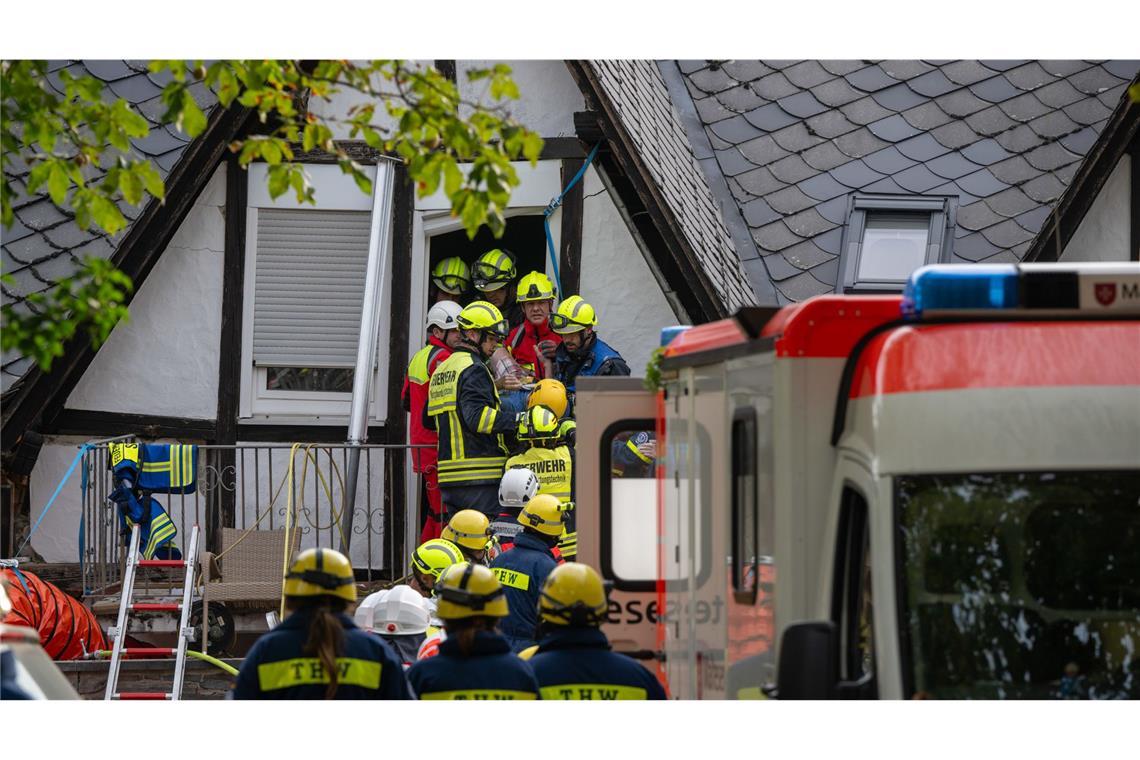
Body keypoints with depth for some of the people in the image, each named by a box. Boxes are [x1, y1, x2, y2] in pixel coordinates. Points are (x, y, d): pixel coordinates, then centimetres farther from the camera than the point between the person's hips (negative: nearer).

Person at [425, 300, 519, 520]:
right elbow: (477, 416, -25)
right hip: (479, 477, -9)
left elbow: (428, 419, 26)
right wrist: (517, 420, -29)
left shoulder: (440, 371, 19)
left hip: (449, 478, 9)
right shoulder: (473, 370, -11)